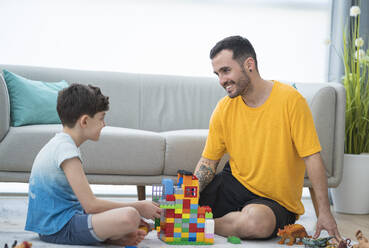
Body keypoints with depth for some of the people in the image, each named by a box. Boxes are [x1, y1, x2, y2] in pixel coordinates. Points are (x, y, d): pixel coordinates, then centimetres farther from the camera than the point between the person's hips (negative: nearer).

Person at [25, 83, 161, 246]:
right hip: (58, 228, -10)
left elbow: (85, 200, 14)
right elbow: (91, 205, -21)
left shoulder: (60, 143, 13)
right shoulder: (66, 150, -18)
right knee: (130, 216, -29)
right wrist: (138, 207, -10)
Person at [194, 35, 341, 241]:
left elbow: (312, 157, -14)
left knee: (257, 220, -36)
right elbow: (208, 162, 4)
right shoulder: (224, 108, -1)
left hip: (276, 201, -3)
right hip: (234, 185, 4)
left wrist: (325, 212, -17)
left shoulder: (290, 100, -15)